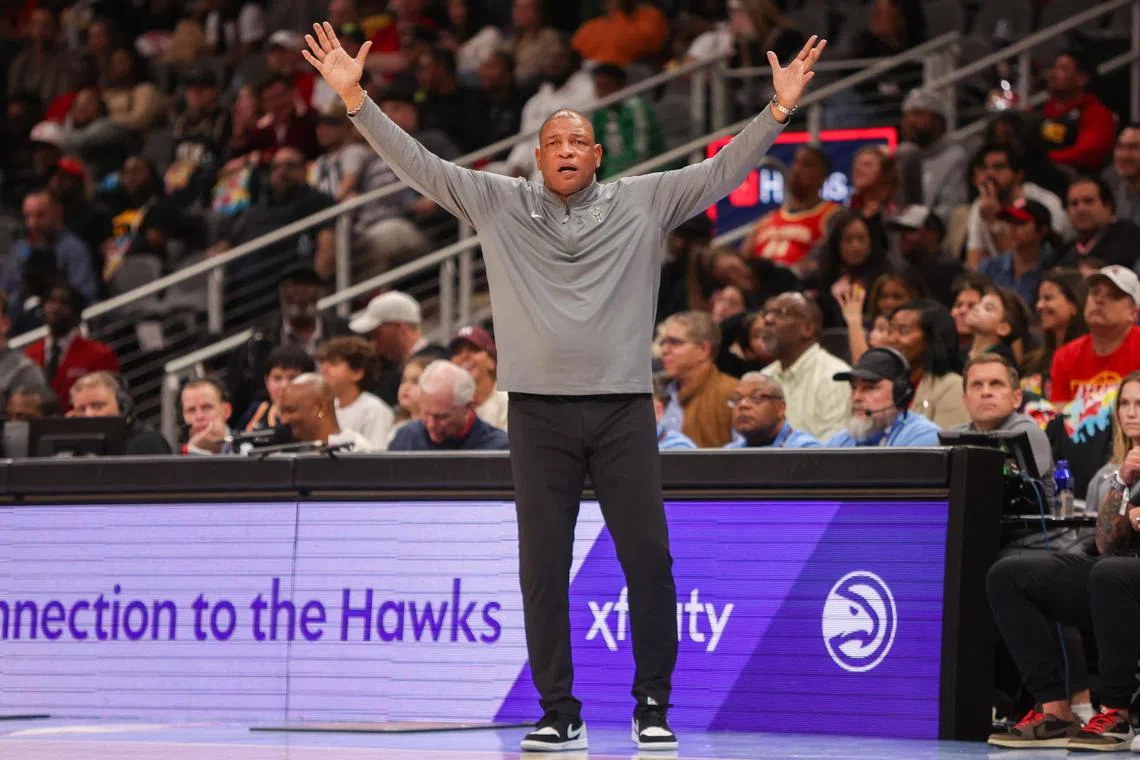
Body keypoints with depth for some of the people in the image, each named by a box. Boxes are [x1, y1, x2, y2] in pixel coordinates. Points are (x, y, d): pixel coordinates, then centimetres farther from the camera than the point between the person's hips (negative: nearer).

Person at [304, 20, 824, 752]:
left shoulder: (643, 203, 6)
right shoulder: (498, 203, 7)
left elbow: (723, 172, 1)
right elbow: (419, 164, 4)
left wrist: (778, 110, -10)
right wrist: (357, 99, -4)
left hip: (623, 408, -1)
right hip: (539, 410, 1)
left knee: (648, 559, -2)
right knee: (543, 568, 3)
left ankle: (654, 706, 8)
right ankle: (560, 712, 11)